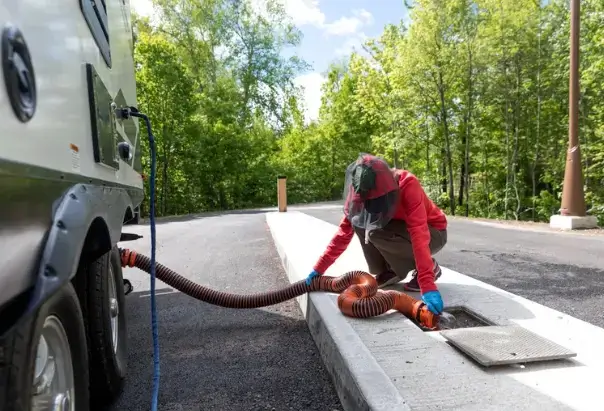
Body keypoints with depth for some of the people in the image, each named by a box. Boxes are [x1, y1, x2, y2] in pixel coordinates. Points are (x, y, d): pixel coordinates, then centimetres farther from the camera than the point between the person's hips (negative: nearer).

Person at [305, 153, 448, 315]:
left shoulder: (407, 184, -33)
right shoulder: (363, 193, -16)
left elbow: (418, 234, -41)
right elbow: (345, 230, -13)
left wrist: (427, 285, -48)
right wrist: (319, 268, -16)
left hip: (433, 233, -5)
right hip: (402, 228, 5)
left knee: (376, 233, -29)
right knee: (360, 223, -18)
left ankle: (431, 267, -8)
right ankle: (389, 270, 0)